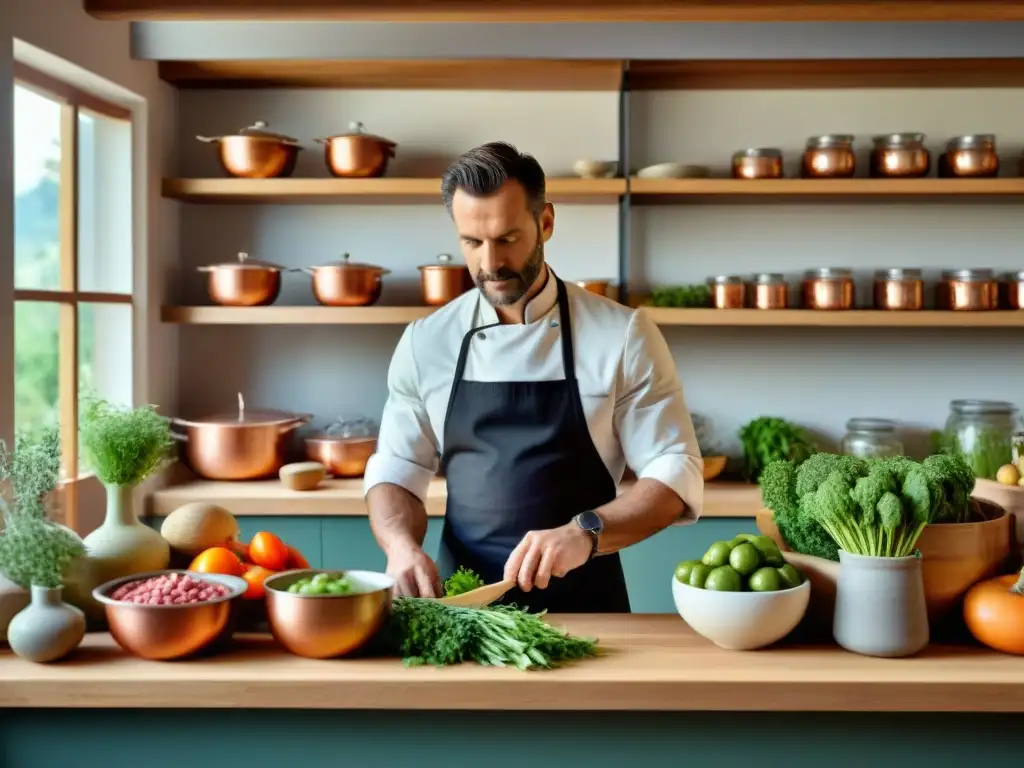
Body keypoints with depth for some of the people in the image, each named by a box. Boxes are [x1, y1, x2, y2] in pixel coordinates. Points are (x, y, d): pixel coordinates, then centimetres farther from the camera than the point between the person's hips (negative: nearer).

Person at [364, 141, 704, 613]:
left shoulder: (623, 335, -4)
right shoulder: (425, 343, 4)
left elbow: (676, 477, -5)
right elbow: (396, 471, 8)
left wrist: (585, 532, -22)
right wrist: (402, 545, -13)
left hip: (585, 607, -2)